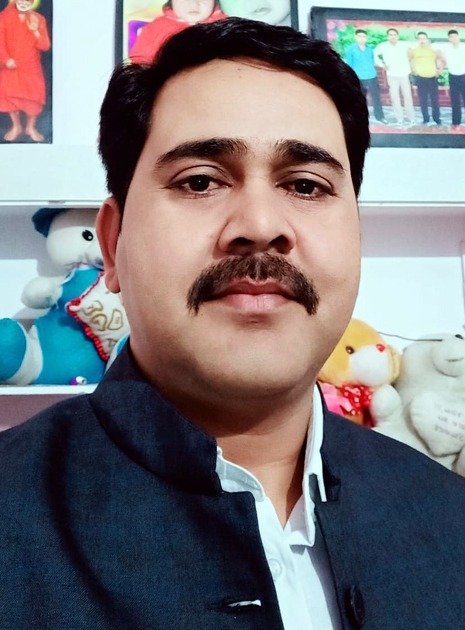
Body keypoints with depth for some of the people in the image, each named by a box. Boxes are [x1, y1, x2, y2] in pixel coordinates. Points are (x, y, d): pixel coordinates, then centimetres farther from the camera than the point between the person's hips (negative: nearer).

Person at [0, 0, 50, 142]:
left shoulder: (38, 19, -3)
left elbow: (45, 46, -7)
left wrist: (35, 30, -22)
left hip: (31, 67, 0)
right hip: (11, 66, 0)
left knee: (34, 97, -2)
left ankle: (30, 127, 19)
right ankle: (16, 126, 22)